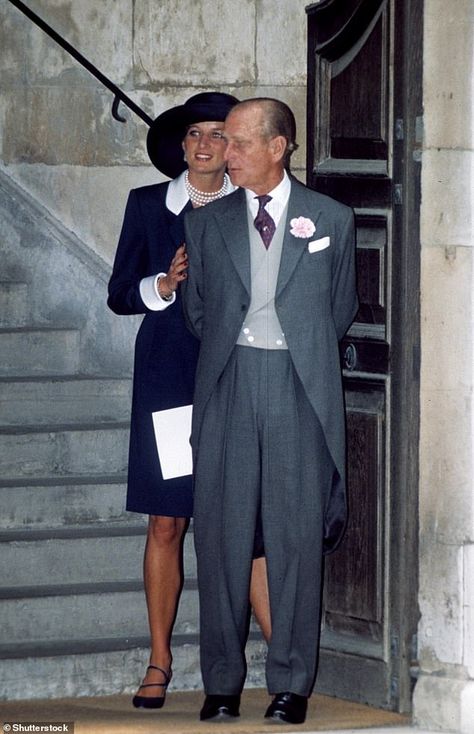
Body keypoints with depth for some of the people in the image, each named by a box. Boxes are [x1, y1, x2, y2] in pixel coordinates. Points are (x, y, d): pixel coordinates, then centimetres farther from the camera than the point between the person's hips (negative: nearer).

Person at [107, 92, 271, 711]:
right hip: (167, 375, 1)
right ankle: (159, 660, 12)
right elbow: (119, 295, 8)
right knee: (166, 523, 2)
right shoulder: (147, 205, 8)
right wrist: (162, 286, -10)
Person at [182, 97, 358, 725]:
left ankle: (291, 684, 4)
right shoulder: (207, 223, 11)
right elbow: (196, 310, 16)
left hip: (300, 387, -1)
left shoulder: (331, 220, 7)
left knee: (296, 536, -1)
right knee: (222, 535, -1)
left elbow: (341, 309, 15)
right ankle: (222, 684, 5)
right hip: (227, 386, 1)